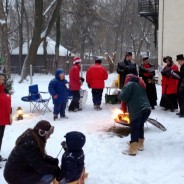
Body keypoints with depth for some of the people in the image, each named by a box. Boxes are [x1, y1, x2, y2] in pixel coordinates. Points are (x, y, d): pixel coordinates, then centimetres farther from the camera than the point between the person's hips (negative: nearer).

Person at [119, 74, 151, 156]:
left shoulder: (129, 84, 1)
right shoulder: (140, 84, 26)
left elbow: (122, 97, -10)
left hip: (137, 110, -8)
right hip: (146, 109, 8)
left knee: (134, 128, -3)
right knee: (140, 126, 22)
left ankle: (133, 149, -3)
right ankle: (140, 144, 32)